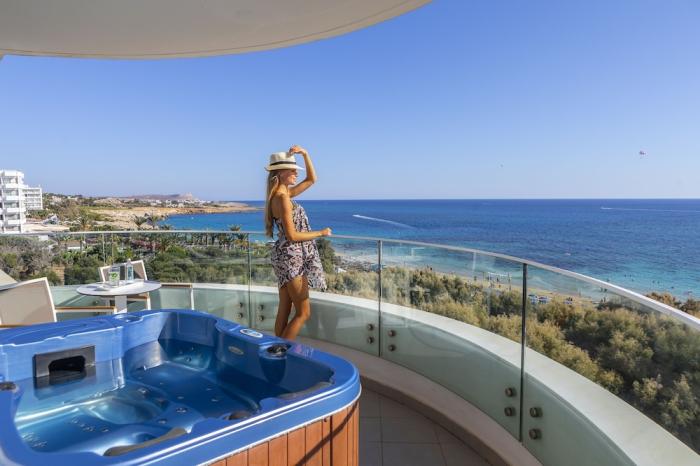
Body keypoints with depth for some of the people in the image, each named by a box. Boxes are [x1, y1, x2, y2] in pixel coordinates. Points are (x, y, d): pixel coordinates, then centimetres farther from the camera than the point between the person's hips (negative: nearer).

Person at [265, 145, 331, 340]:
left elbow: (311, 180, 21)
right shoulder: (282, 198, -18)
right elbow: (292, 236, -21)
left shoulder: (284, 193, 10)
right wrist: (321, 233, -10)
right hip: (292, 257, -9)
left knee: (284, 310, 13)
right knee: (303, 312, -1)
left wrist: (305, 154, 9)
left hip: (288, 256, 9)